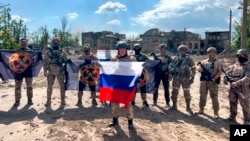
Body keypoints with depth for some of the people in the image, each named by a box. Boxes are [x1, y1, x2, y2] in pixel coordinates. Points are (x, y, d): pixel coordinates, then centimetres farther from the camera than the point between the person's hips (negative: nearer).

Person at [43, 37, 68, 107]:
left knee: (62, 86, 3)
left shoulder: (62, 52, 3)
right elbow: (45, 62, 2)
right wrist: (45, 71, -3)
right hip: (51, 72, 0)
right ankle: (48, 101, 18)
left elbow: (65, 61, 6)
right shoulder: (48, 51, 2)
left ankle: (63, 101, 14)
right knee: (49, 86, 6)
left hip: (60, 71, 0)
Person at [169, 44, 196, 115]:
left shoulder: (189, 59, -2)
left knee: (186, 92, 1)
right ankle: (174, 106, 21)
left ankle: (188, 107, 15)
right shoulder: (176, 58, 7)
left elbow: (193, 68, -2)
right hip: (176, 77, 3)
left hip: (185, 78, -3)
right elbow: (171, 66, 15)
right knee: (174, 91, 7)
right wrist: (172, 72, -1)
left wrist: (192, 78, -9)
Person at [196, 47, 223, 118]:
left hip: (213, 82, -4)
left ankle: (216, 112, 5)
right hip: (203, 81, 4)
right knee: (202, 96, 9)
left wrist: (215, 78, -20)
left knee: (214, 97, -2)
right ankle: (201, 110, 22)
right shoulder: (204, 61, 12)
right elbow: (199, 68, 10)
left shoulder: (218, 62, 1)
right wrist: (200, 69, -14)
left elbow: (220, 72, -6)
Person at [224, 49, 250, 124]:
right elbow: (228, 73, 12)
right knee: (232, 103, 14)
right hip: (233, 88, 6)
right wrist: (225, 78, -10)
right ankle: (232, 117, 27)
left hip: (243, 88, -6)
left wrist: (237, 83, -30)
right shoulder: (235, 65, 10)